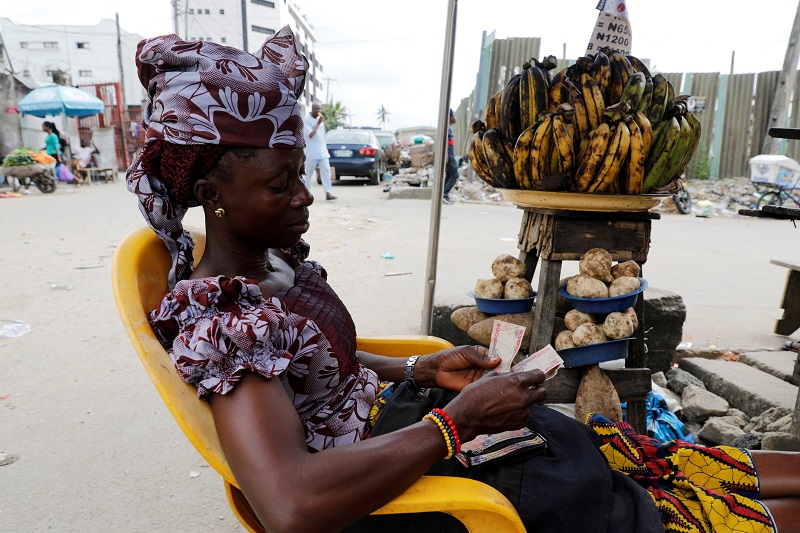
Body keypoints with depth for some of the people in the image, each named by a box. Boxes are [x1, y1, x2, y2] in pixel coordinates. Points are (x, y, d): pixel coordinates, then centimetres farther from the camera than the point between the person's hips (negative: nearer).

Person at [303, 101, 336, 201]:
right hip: (311, 152, -5)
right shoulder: (306, 119, -7)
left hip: (323, 151, 5)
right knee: (308, 173, 3)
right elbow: (310, 134, -17)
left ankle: (328, 193, -10)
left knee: (326, 170, -5)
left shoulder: (320, 118, 14)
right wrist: (318, 123, -12)